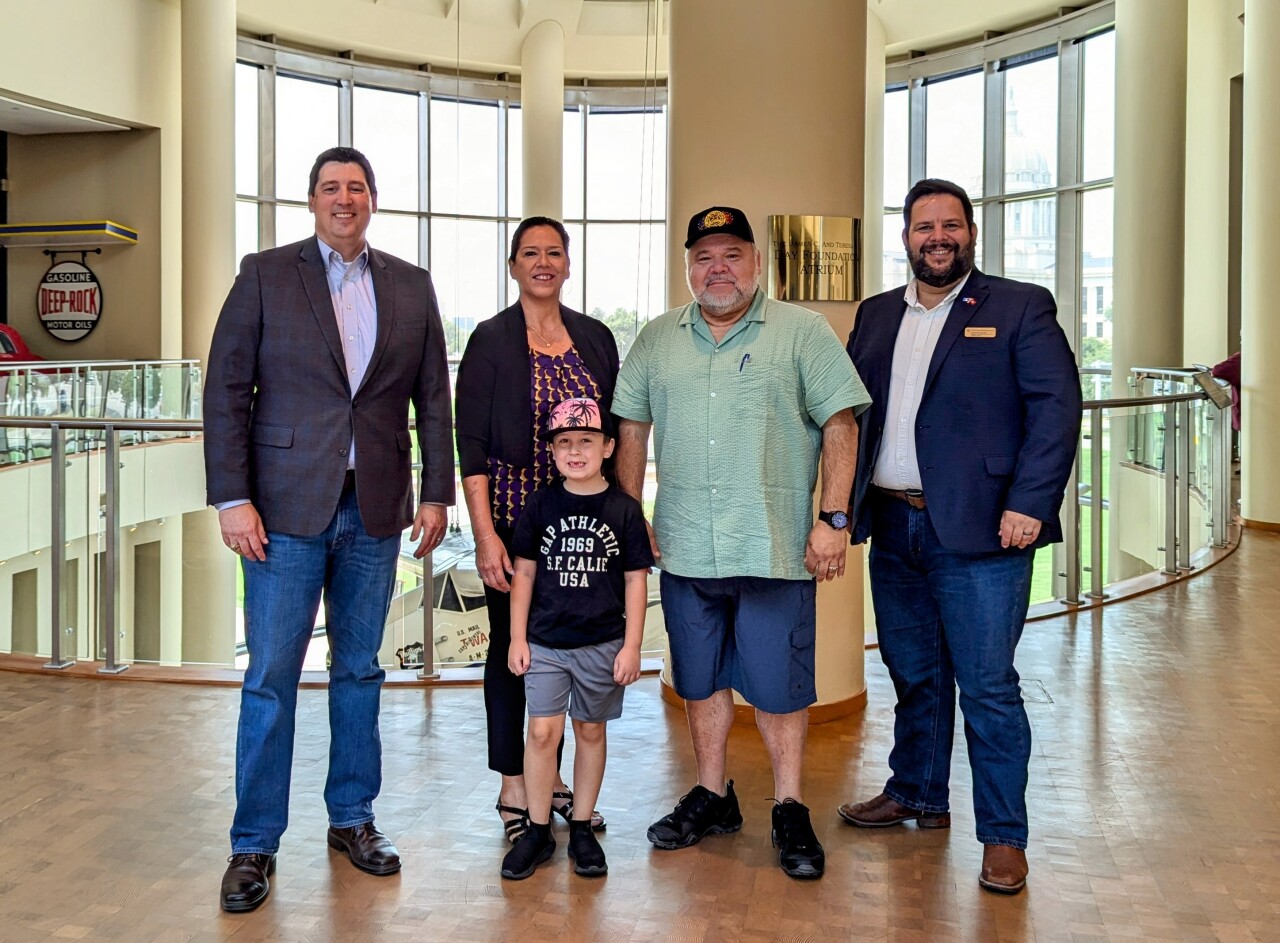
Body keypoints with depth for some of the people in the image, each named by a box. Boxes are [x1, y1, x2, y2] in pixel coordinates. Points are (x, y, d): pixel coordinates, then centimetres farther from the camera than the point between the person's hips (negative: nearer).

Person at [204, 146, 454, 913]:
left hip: (375, 509, 3)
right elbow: (226, 391, -3)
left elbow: (433, 398, 10)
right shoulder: (266, 276, 1)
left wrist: (437, 494, 4)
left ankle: (353, 817, 26)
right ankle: (255, 843, 12)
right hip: (287, 506, -2)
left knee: (360, 671, 12)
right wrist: (232, 498, -10)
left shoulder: (411, 286, 9)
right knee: (271, 678, 0)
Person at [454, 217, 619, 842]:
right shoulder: (491, 340, -3)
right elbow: (471, 444, -7)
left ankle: (552, 775, 25)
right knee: (512, 644, 4)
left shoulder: (595, 338, 8)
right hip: (514, 516, -4)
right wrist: (485, 533, -14)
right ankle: (513, 788, 16)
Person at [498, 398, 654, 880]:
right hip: (545, 642, 1)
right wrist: (517, 637, 3)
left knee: (590, 731, 9)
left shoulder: (624, 509, -2)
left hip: (603, 644, 0)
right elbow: (524, 572, 6)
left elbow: (636, 580, 0)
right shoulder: (541, 506, 2)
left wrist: (632, 646, -3)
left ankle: (582, 829, 20)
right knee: (543, 731, -4)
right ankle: (538, 831, 9)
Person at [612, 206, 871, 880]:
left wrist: (833, 518, -11)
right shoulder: (657, 339, 11)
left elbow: (839, 427, -4)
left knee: (779, 685, 2)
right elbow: (631, 429, 14)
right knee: (699, 680, 13)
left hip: (776, 547, -3)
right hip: (684, 547, 4)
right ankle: (712, 798, 28)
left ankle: (790, 812, 16)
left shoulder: (802, 332, 0)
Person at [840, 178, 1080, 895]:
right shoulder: (877, 316, 14)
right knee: (914, 674, 17)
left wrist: (1029, 505, -17)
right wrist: (844, 504, 3)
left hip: (977, 532, -5)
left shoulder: (1019, 308, -1)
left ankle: (1005, 836, 10)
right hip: (893, 529, 5)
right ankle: (916, 796, 34)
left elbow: (1057, 406, -8)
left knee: (987, 687, -2)